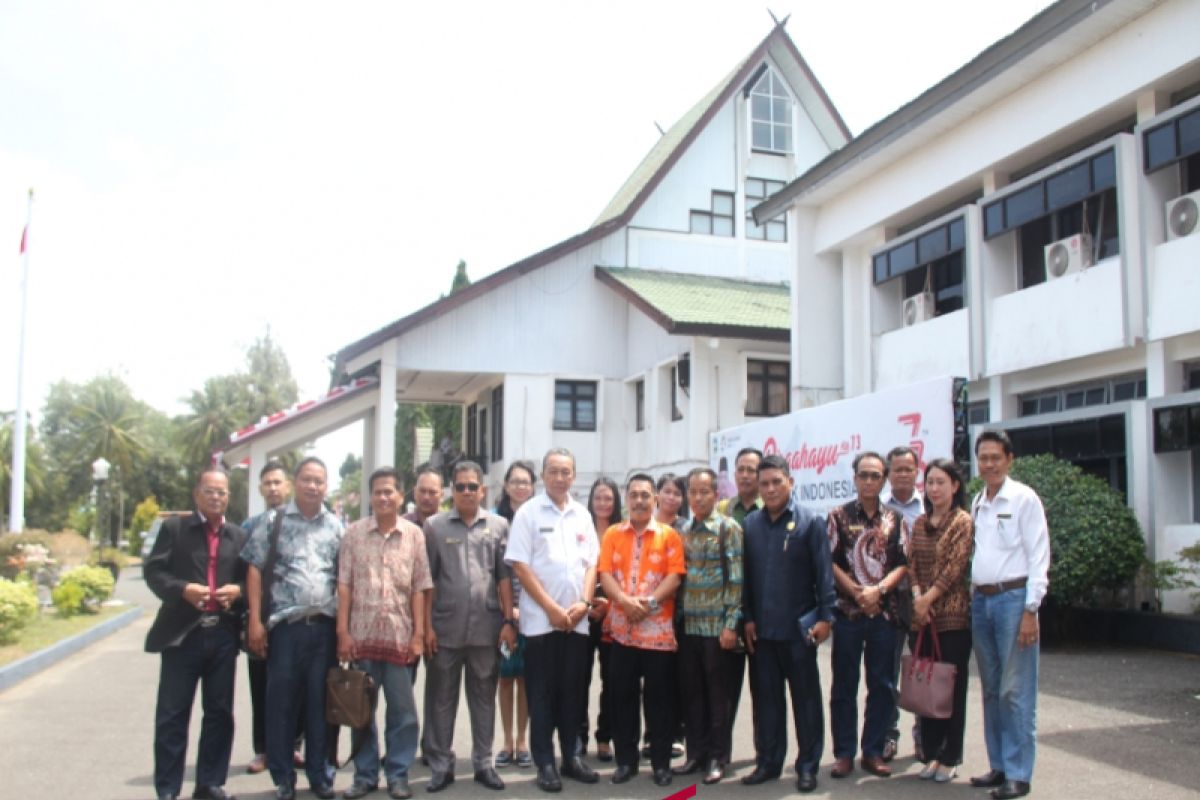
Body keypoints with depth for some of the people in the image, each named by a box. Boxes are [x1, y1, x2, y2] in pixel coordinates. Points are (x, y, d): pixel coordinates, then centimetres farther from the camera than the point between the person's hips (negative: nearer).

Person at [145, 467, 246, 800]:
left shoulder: (240, 536, 11)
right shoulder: (174, 528, 4)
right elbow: (153, 570, -3)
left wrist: (238, 590, -9)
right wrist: (182, 589, -19)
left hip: (223, 634, 3)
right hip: (181, 633, -3)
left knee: (219, 712, 9)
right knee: (172, 714, 1)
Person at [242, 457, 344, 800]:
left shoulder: (337, 526, 9)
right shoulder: (273, 523, 3)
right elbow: (255, 570, 2)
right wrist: (255, 621, -5)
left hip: (325, 626, 2)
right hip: (285, 625, -1)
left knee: (321, 703, 8)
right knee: (281, 703, 4)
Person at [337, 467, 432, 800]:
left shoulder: (414, 534, 2)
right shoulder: (354, 533, 2)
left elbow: (419, 587, 2)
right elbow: (344, 584, 1)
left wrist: (419, 633, -2)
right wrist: (342, 631, -4)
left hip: (399, 634, 0)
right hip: (361, 633, 0)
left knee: (402, 709, 5)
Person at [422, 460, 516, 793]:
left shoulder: (498, 525, 5)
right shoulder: (434, 525, 2)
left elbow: (504, 577, 5)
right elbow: (426, 579, 1)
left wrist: (508, 621, -1)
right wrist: (427, 625, -3)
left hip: (486, 627, 1)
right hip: (445, 627, -1)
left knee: (484, 697, 10)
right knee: (441, 698, 8)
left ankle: (483, 763, 21)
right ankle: (441, 765, 19)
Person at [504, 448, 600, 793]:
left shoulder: (582, 515, 9)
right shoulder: (528, 512, -3)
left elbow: (591, 563, 10)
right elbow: (520, 565, -8)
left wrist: (583, 603, -5)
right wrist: (551, 608, -12)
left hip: (576, 619, 4)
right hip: (540, 619, -4)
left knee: (572, 690, 11)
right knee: (542, 693, 3)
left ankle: (571, 755, 22)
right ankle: (545, 763, 12)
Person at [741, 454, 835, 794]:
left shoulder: (811, 522, -4)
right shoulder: (750, 523, 5)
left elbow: (824, 573, -5)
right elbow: (745, 575, 6)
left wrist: (825, 616, -11)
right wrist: (747, 619, 1)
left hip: (798, 628, -3)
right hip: (760, 628, 3)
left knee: (806, 698, 7)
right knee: (765, 696, 11)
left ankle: (807, 766, 17)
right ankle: (768, 762, 23)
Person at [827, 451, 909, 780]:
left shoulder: (895, 520, 8)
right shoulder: (839, 516, 2)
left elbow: (903, 564, 2)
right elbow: (829, 562, -2)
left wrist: (878, 590, -12)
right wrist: (857, 592, -11)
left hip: (885, 611, 2)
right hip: (847, 611, -2)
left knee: (882, 685, 6)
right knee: (844, 685, 3)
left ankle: (873, 752, 17)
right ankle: (844, 753, 12)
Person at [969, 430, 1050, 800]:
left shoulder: (1024, 499, -5)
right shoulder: (976, 503, 13)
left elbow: (1039, 557, -8)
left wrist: (1030, 610, -13)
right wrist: (972, 599, 9)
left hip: (1013, 597, -6)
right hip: (980, 599, 6)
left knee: (1015, 691, -4)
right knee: (991, 690, 12)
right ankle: (998, 765, 22)